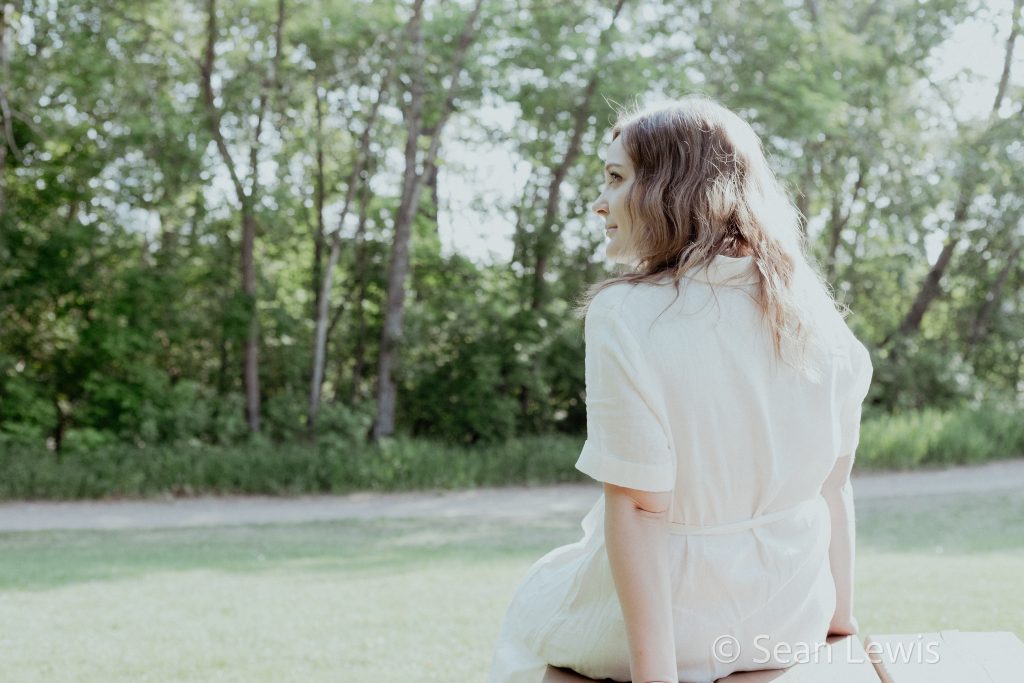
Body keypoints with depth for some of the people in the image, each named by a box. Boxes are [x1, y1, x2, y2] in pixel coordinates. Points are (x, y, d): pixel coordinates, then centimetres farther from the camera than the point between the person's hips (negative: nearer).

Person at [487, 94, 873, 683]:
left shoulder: (627, 317, -21)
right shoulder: (816, 316, -5)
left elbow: (636, 506, -22)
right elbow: (834, 485, 1)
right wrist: (838, 611, 15)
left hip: (676, 624, -5)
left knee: (535, 603, 27)